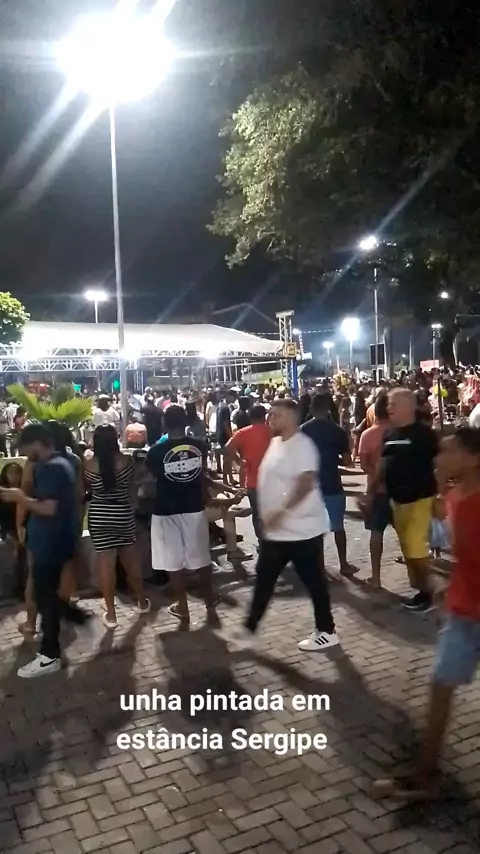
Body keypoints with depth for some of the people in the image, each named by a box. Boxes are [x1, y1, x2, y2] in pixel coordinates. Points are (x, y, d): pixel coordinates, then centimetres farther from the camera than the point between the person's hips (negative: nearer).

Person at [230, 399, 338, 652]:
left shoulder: (302, 445, -18)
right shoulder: (276, 442, 11)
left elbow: (306, 483, -26)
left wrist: (281, 512, -29)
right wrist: (268, 515, 19)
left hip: (302, 529, -9)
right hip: (276, 530, 9)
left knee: (314, 581, 5)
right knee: (263, 579, 14)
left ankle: (327, 631, 21)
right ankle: (249, 629, 24)